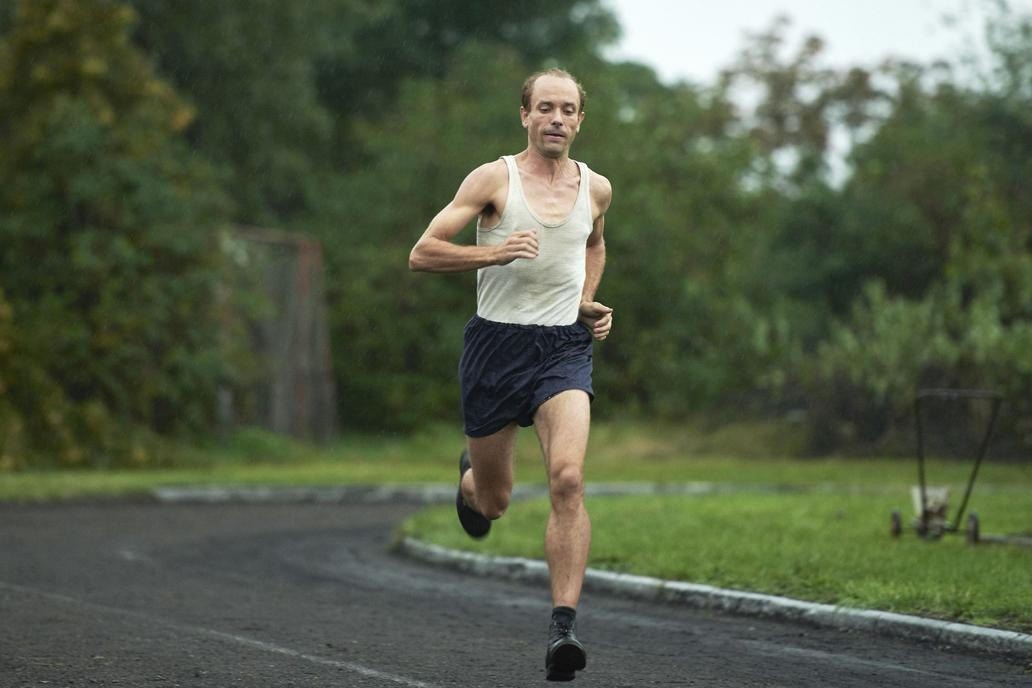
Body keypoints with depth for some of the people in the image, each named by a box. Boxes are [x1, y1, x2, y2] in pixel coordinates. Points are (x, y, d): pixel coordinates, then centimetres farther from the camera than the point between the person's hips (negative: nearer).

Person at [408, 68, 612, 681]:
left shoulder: (596, 188, 8)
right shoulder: (494, 178, -4)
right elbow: (423, 254, -8)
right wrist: (494, 252, -23)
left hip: (564, 349, 1)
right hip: (496, 346, -1)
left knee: (568, 479, -23)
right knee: (493, 502, 12)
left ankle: (564, 626, -25)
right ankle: (471, 475, 51)